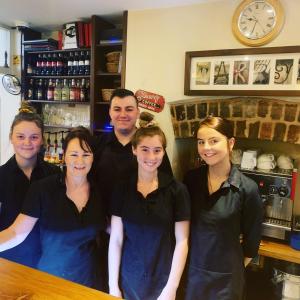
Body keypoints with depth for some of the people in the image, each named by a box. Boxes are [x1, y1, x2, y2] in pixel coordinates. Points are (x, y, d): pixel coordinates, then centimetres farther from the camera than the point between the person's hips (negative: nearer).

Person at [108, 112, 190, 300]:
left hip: (162, 283, -1)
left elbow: (182, 241, -8)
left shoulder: (177, 190, -10)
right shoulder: (122, 189, -5)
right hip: (128, 282, 2)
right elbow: (116, 239, -3)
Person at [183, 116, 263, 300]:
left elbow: (252, 238, -5)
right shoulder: (191, 179, -7)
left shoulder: (247, 188, -17)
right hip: (191, 268, 3)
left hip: (226, 276, -2)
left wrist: (237, 270, 4)